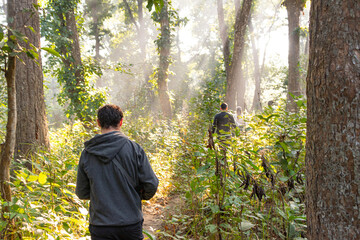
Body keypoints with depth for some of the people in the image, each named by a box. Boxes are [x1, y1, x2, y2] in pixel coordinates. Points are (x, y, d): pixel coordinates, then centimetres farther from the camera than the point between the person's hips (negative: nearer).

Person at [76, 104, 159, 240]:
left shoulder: (87, 153, -3)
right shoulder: (134, 149, -10)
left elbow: (82, 194, 4)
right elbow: (152, 184, -7)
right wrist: (142, 196, 14)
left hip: (100, 229, 1)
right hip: (131, 224, -1)